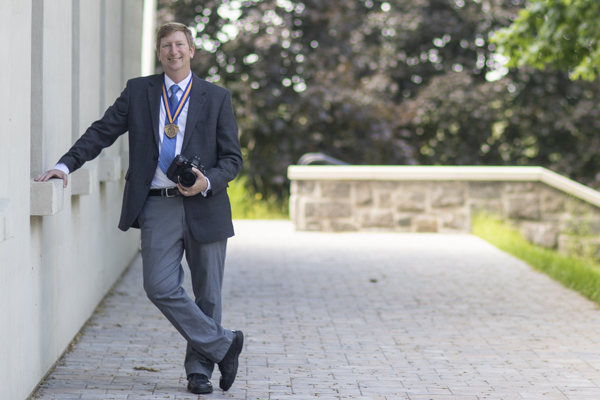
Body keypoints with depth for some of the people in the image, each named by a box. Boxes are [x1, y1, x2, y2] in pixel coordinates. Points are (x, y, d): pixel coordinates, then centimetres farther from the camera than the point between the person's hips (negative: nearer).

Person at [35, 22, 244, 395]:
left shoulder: (217, 97, 5)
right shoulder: (138, 91, 9)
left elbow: (233, 158, 4)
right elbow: (102, 132, 5)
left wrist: (207, 182, -15)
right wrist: (66, 165, -7)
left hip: (204, 207, 0)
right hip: (158, 207, 0)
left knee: (207, 294, 5)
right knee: (161, 287, -11)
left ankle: (199, 369, 20)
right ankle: (223, 344, 4)